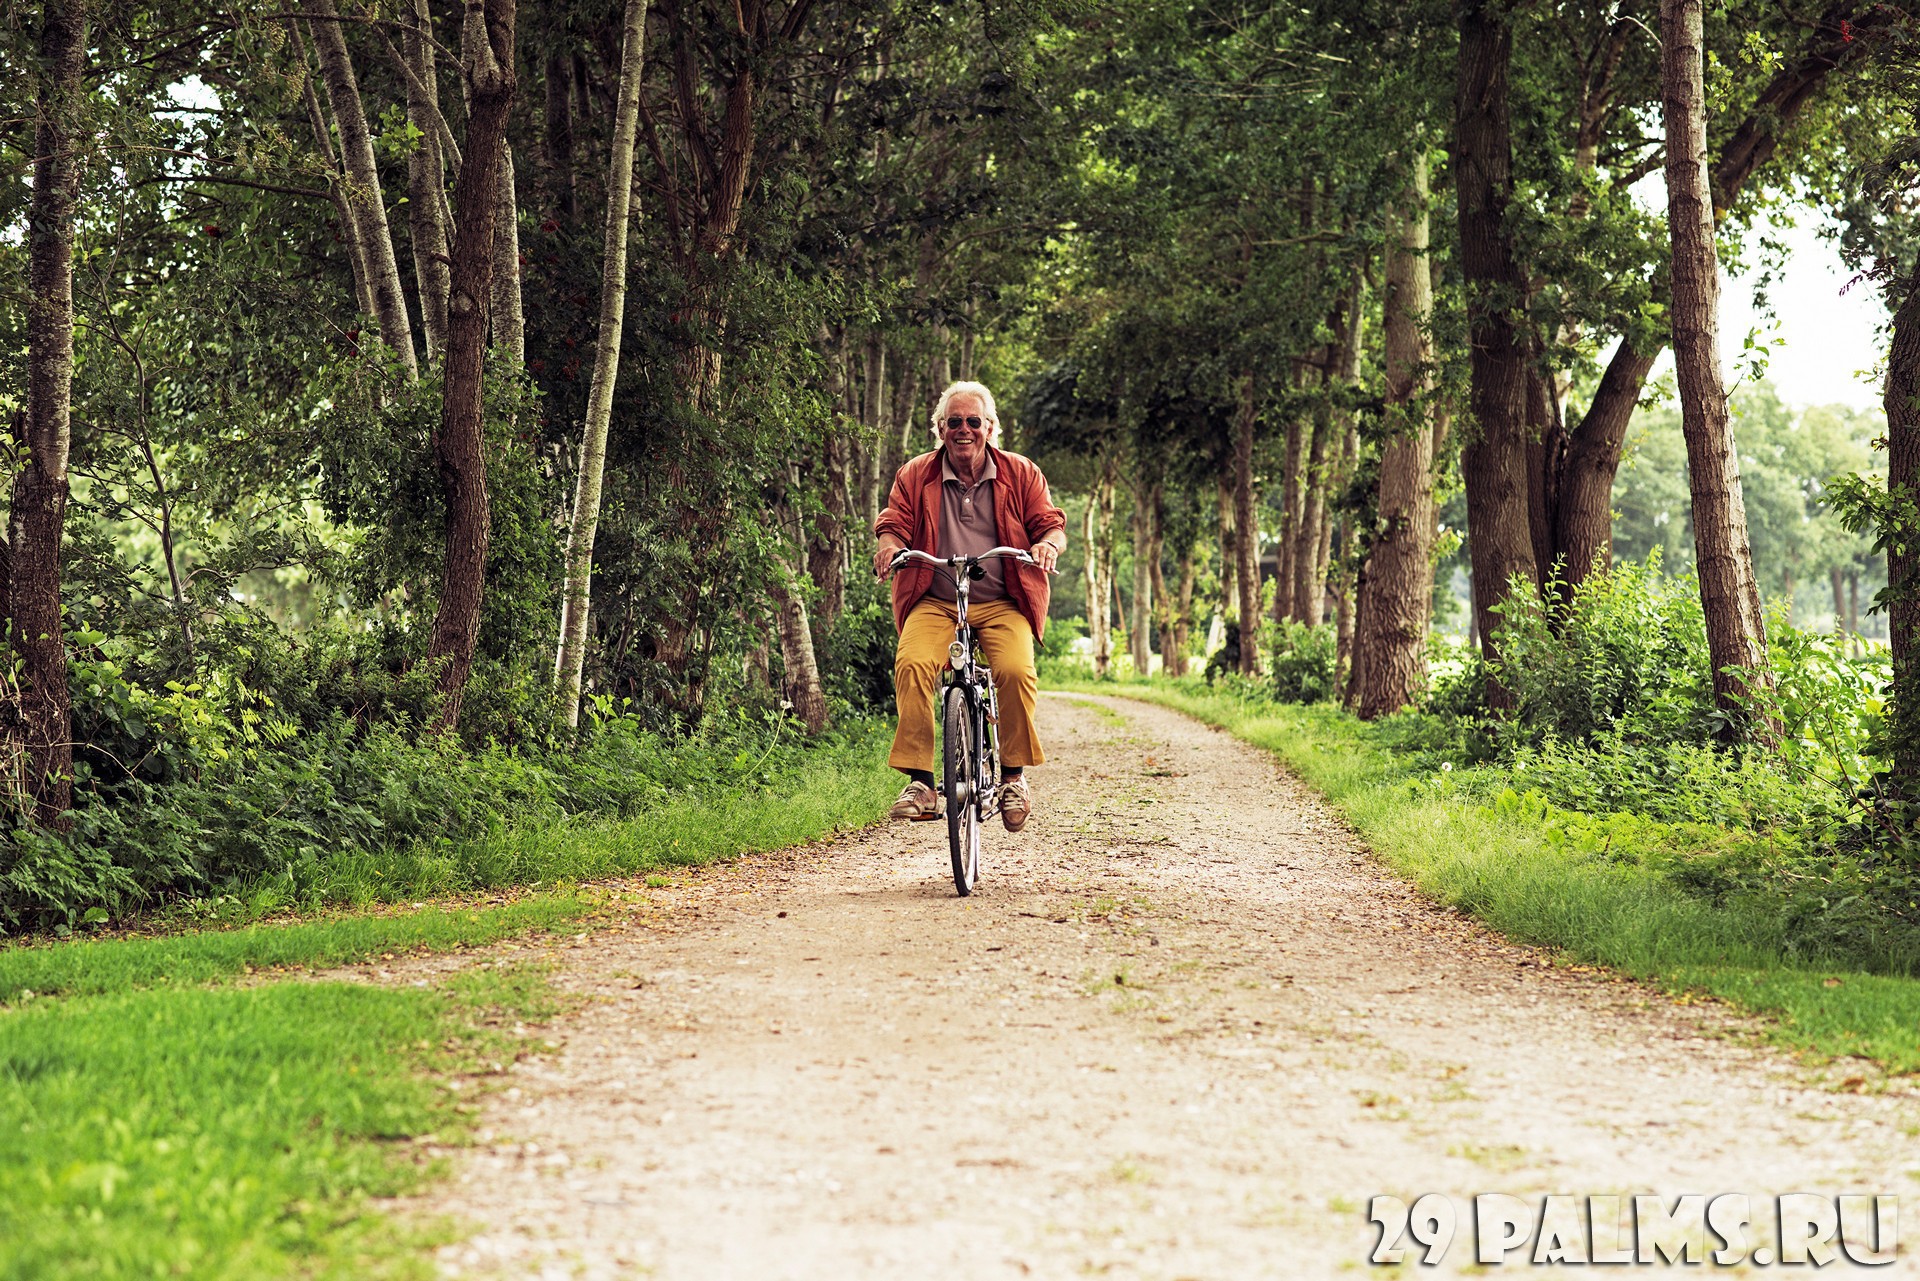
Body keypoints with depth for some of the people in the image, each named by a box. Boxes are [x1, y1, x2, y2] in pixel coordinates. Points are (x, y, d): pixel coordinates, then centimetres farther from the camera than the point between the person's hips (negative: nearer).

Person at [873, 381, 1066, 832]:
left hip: (1002, 604, 0)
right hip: (934, 602, 0)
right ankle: (919, 780, -26)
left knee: (1015, 670, -29)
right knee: (912, 663, -30)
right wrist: (889, 544, -16)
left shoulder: (1021, 474, 10)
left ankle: (1013, 773, -6)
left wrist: (1047, 544, -17)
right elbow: (894, 521, 9)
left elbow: (1051, 522, 8)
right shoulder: (915, 475, 10)